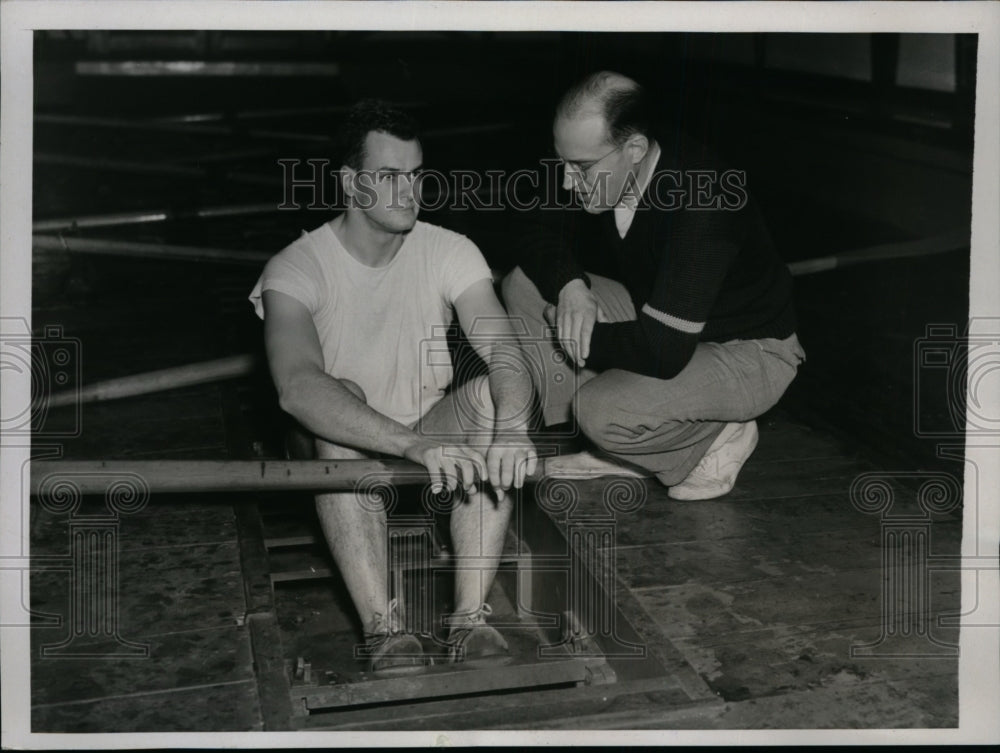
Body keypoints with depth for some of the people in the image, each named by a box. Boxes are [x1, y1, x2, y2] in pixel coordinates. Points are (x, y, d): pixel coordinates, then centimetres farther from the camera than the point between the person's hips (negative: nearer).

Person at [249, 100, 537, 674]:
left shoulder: (449, 252, -8)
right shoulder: (296, 270, -18)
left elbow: (504, 350, -23)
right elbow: (298, 388, -37)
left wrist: (512, 425, -47)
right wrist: (415, 445, -51)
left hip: (434, 435, 3)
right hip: (344, 455, -2)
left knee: (491, 396, -28)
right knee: (341, 399, -36)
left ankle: (472, 617, -30)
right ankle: (384, 627, -37)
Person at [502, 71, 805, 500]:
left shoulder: (702, 203, -35)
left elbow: (664, 351, -37)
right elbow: (541, 235, 4)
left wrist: (580, 339, -21)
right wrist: (569, 285, -19)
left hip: (747, 354, -8)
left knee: (603, 412, -33)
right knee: (524, 286, -4)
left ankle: (719, 437, -1)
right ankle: (618, 448, 1)